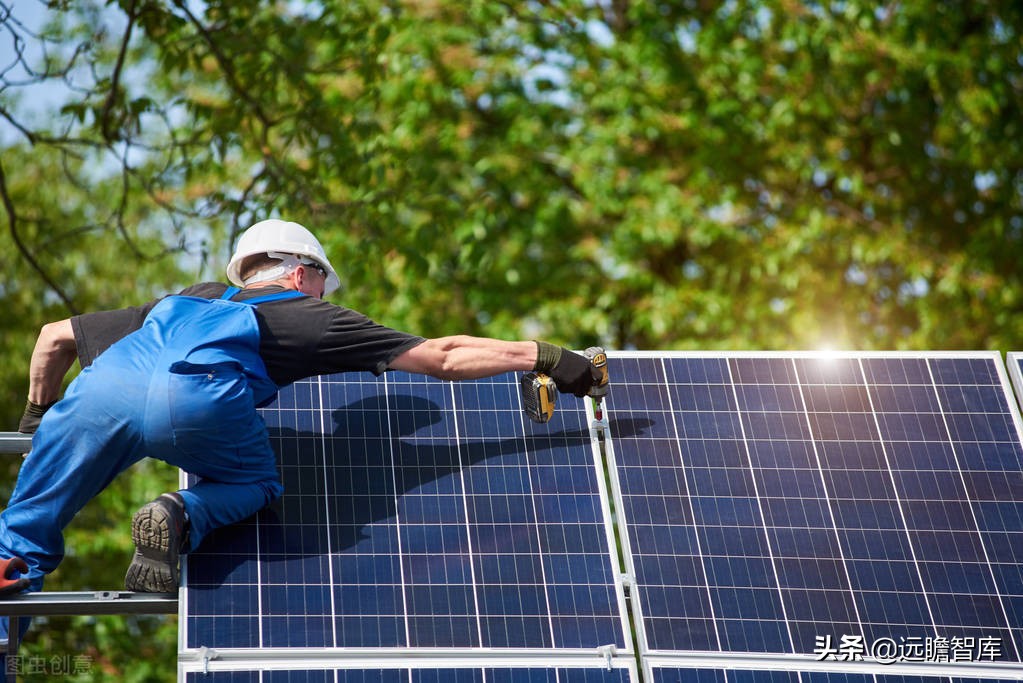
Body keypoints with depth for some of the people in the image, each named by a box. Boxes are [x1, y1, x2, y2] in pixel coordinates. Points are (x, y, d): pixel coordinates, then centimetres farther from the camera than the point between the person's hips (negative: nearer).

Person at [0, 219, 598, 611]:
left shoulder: (182, 303, 43)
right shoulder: (308, 316, 32)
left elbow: (55, 336, 47)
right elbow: (445, 356, 31)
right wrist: (541, 356, 40)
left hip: (106, 383, 4)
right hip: (197, 395, -3)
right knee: (255, 485, 24)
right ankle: (182, 516, -4)